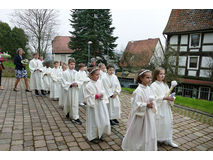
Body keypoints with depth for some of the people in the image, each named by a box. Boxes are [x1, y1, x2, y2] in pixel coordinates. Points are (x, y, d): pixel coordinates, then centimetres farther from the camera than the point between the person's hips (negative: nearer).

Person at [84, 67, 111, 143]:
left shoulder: (100, 82, 1)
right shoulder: (89, 85, -17)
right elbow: (87, 97, -16)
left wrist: (102, 96, -4)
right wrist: (97, 96, -22)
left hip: (101, 104, 6)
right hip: (94, 106, -6)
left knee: (104, 120, 11)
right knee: (94, 121, 8)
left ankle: (100, 134, 35)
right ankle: (93, 136, 29)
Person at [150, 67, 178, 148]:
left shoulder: (165, 84, 9)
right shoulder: (153, 85, -11)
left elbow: (168, 94, 9)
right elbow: (154, 98, -17)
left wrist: (170, 98, -12)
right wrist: (164, 98, -24)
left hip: (166, 107, 6)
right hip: (158, 108, -6)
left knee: (168, 122, 11)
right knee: (157, 123, 3)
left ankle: (168, 140, 26)